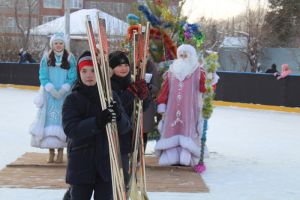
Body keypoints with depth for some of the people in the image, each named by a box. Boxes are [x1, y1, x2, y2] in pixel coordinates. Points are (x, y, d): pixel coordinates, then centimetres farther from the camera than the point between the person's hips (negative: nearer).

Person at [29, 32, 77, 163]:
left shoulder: (70, 58, 1)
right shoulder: (46, 58, 5)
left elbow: (72, 77, -2)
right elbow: (43, 77, 1)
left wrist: (63, 90, -12)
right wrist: (52, 89, -11)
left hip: (65, 95, -1)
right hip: (49, 94, 1)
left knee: (62, 119, -4)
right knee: (50, 119, -1)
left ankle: (60, 151, 2)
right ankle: (51, 151, 5)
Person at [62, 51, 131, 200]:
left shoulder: (111, 97, 2)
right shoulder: (73, 99, -3)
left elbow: (125, 127, -3)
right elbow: (70, 128, -17)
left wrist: (118, 117, -27)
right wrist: (97, 122, -33)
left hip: (107, 162, 2)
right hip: (81, 164, -1)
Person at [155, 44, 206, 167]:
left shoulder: (198, 71, 3)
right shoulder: (172, 70, 12)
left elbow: (203, 89, -7)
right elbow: (165, 89, 8)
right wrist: (162, 106, 3)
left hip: (189, 109, -3)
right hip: (172, 108, 3)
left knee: (187, 131, -6)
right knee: (172, 130, -1)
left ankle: (186, 158, -6)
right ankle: (171, 157, 1)